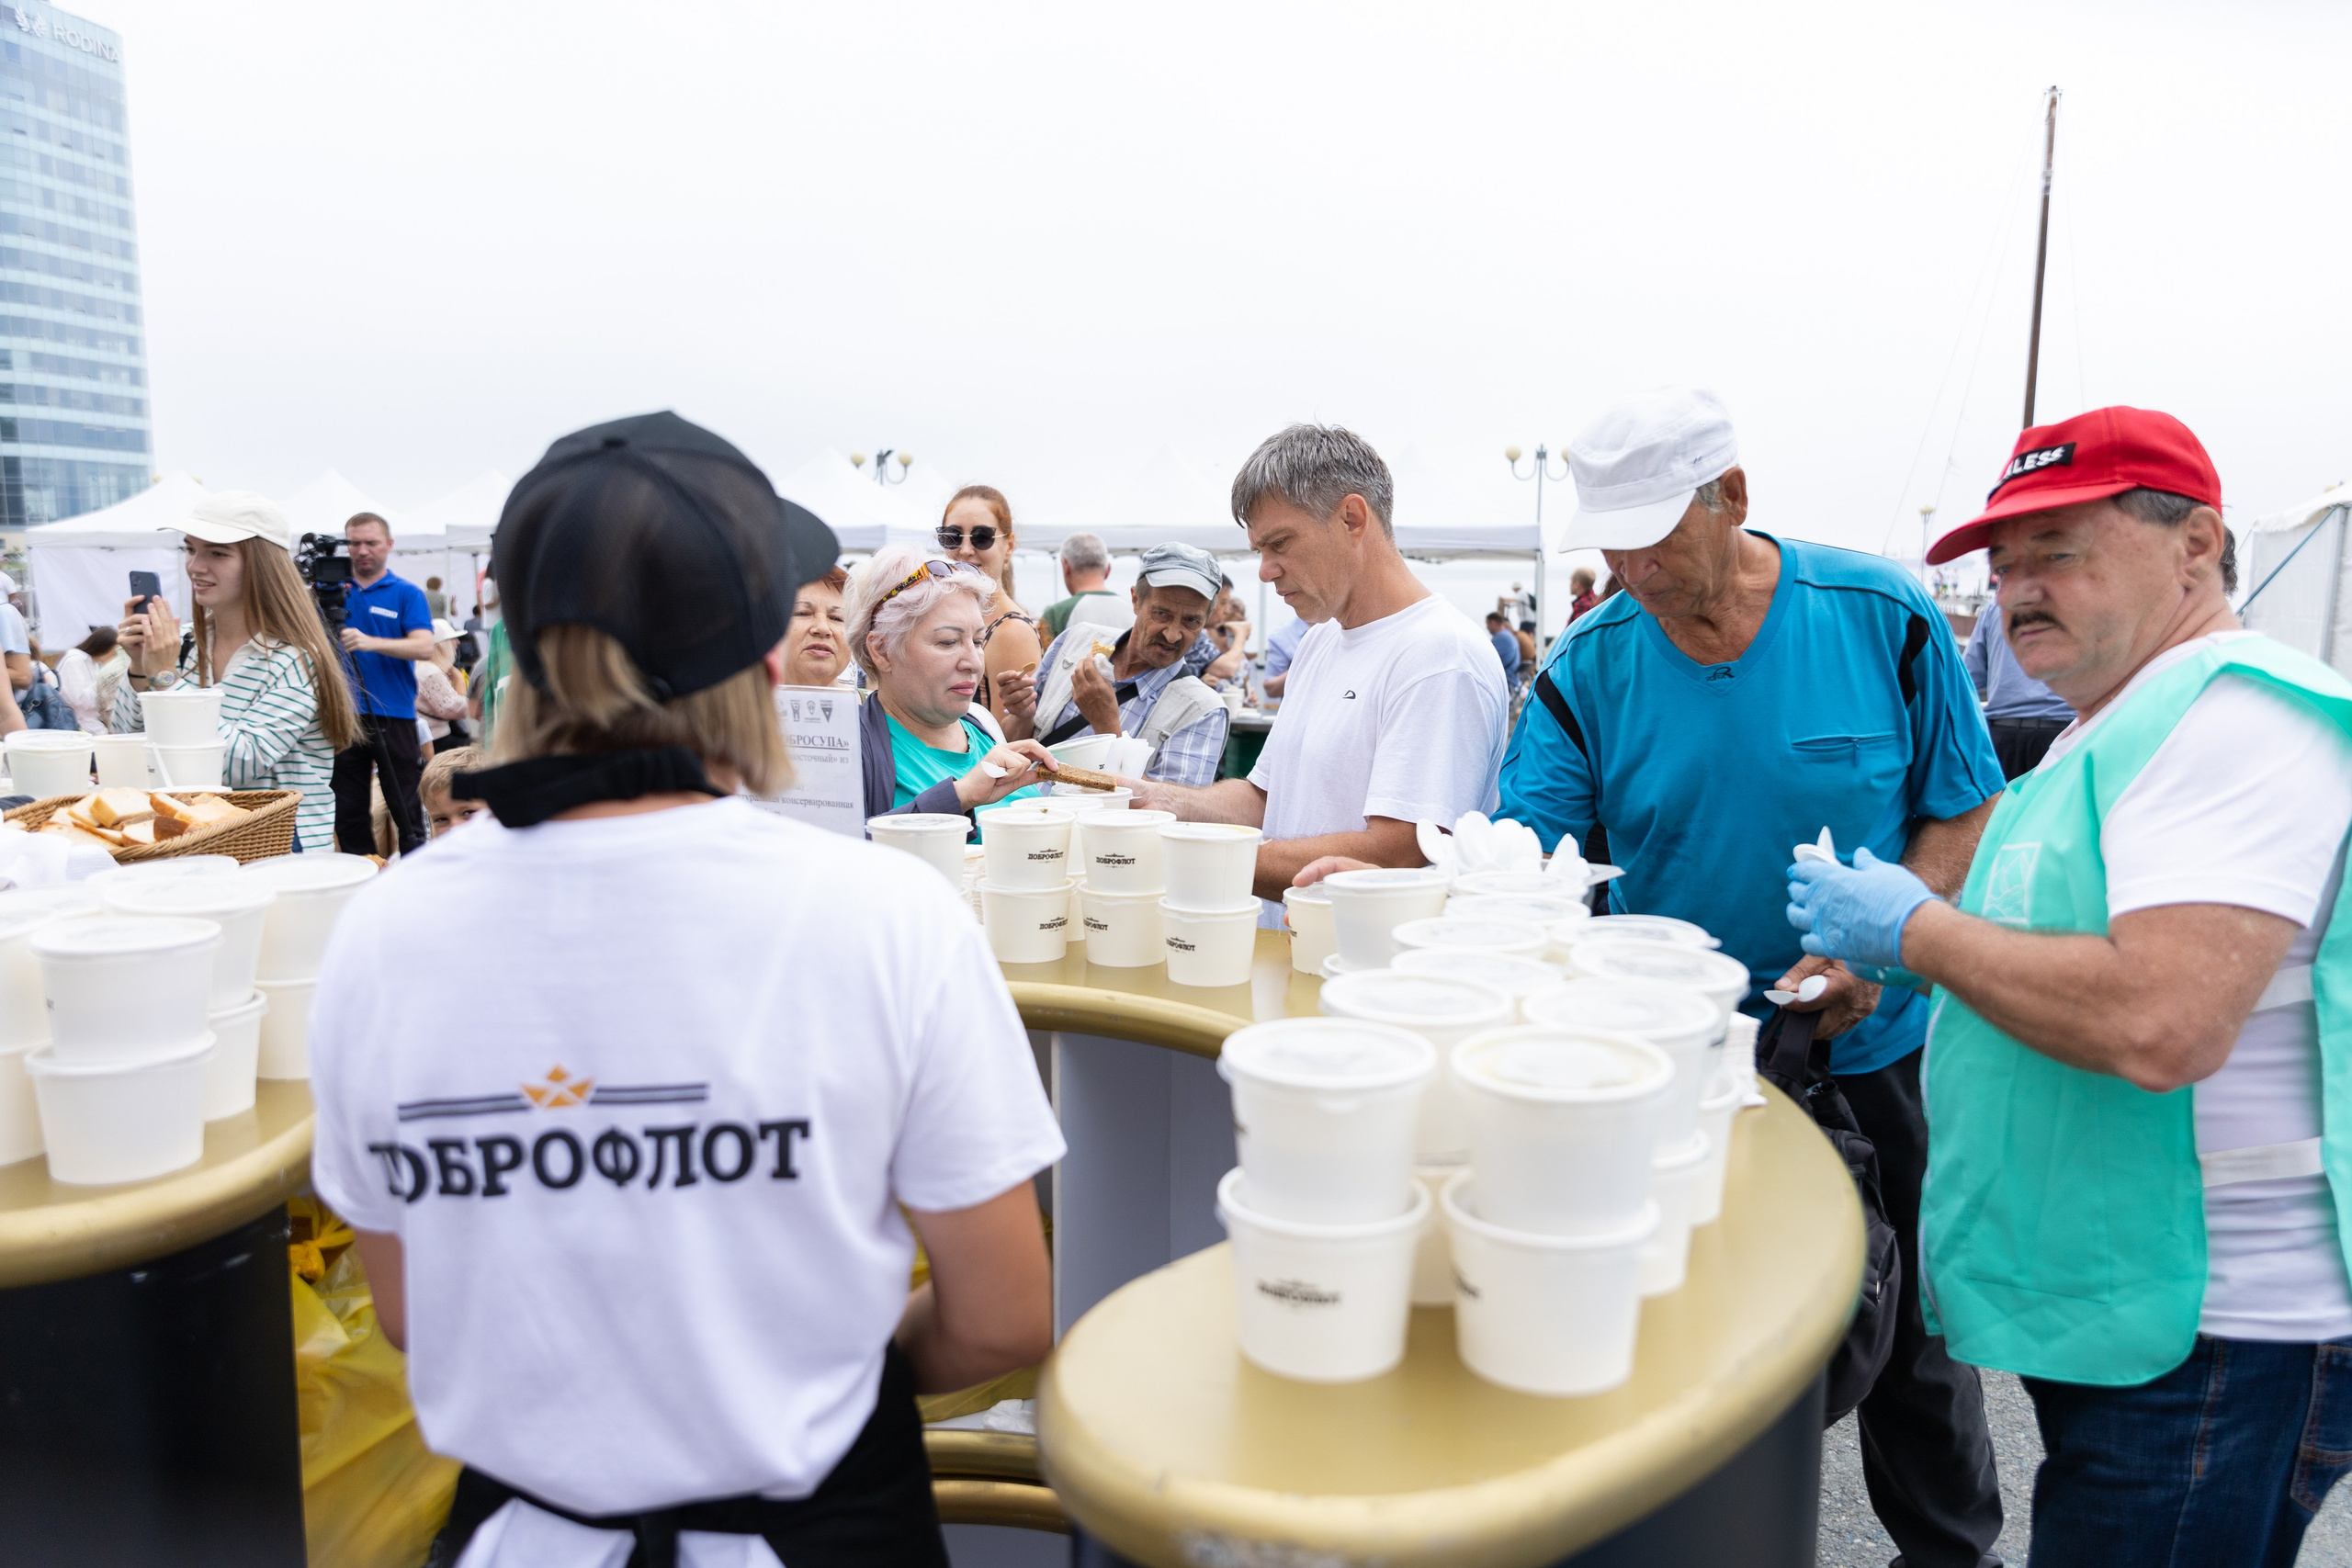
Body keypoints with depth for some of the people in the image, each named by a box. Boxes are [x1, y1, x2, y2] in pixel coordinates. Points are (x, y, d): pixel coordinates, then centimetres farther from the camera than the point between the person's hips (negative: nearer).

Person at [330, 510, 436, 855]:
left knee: (406, 810, 0)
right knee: (348, 813, 8)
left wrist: (371, 643, -26)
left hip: (393, 716, -3)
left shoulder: (407, 593, 2)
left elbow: (424, 647, -12)